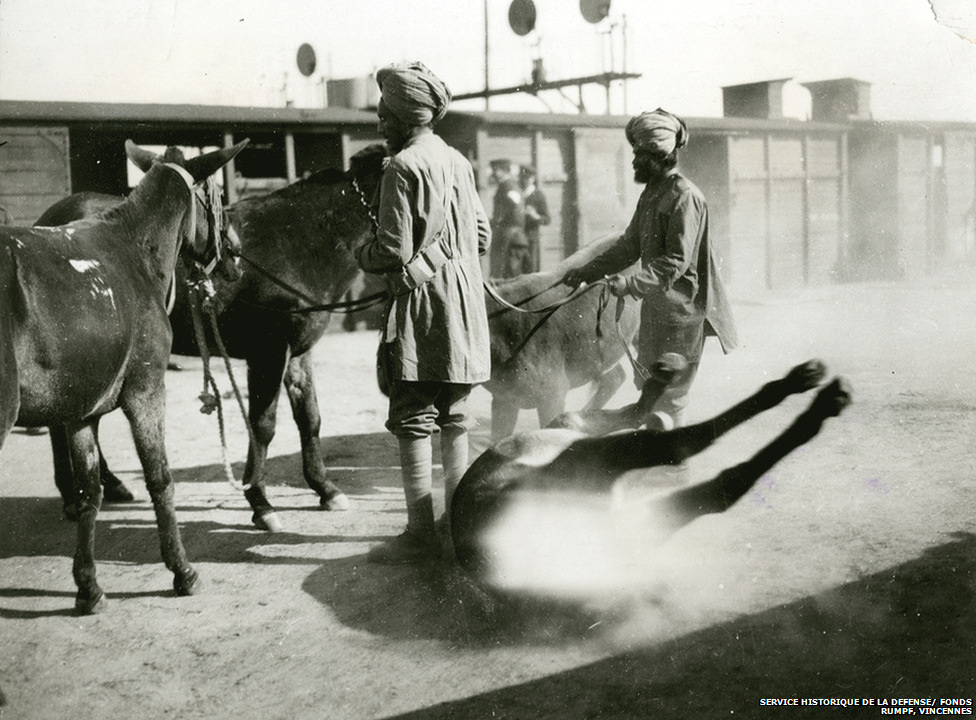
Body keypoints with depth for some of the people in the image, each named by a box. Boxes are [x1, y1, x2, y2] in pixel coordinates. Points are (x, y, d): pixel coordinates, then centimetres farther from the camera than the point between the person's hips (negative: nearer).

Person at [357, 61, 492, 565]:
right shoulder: (458, 162, 12)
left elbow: (394, 251, -17)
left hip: (422, 306, -8)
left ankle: (420, 536, 0)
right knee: (453, 418, 15)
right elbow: (483, 235, 16)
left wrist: (361, 255, 2)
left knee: (413, 422, -3)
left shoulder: (403, 167, -12)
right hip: (465, 306, 8)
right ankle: (456, 523, 23)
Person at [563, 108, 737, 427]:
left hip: (681, 311, -10)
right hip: (655, 308, 10)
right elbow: (630, 245, 17)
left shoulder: (685, 197, -17)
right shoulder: (651, 193, 12)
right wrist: (587, 272, 9)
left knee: (669, 394, -3)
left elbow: (676, 262, -22)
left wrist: (631, 284, -28)